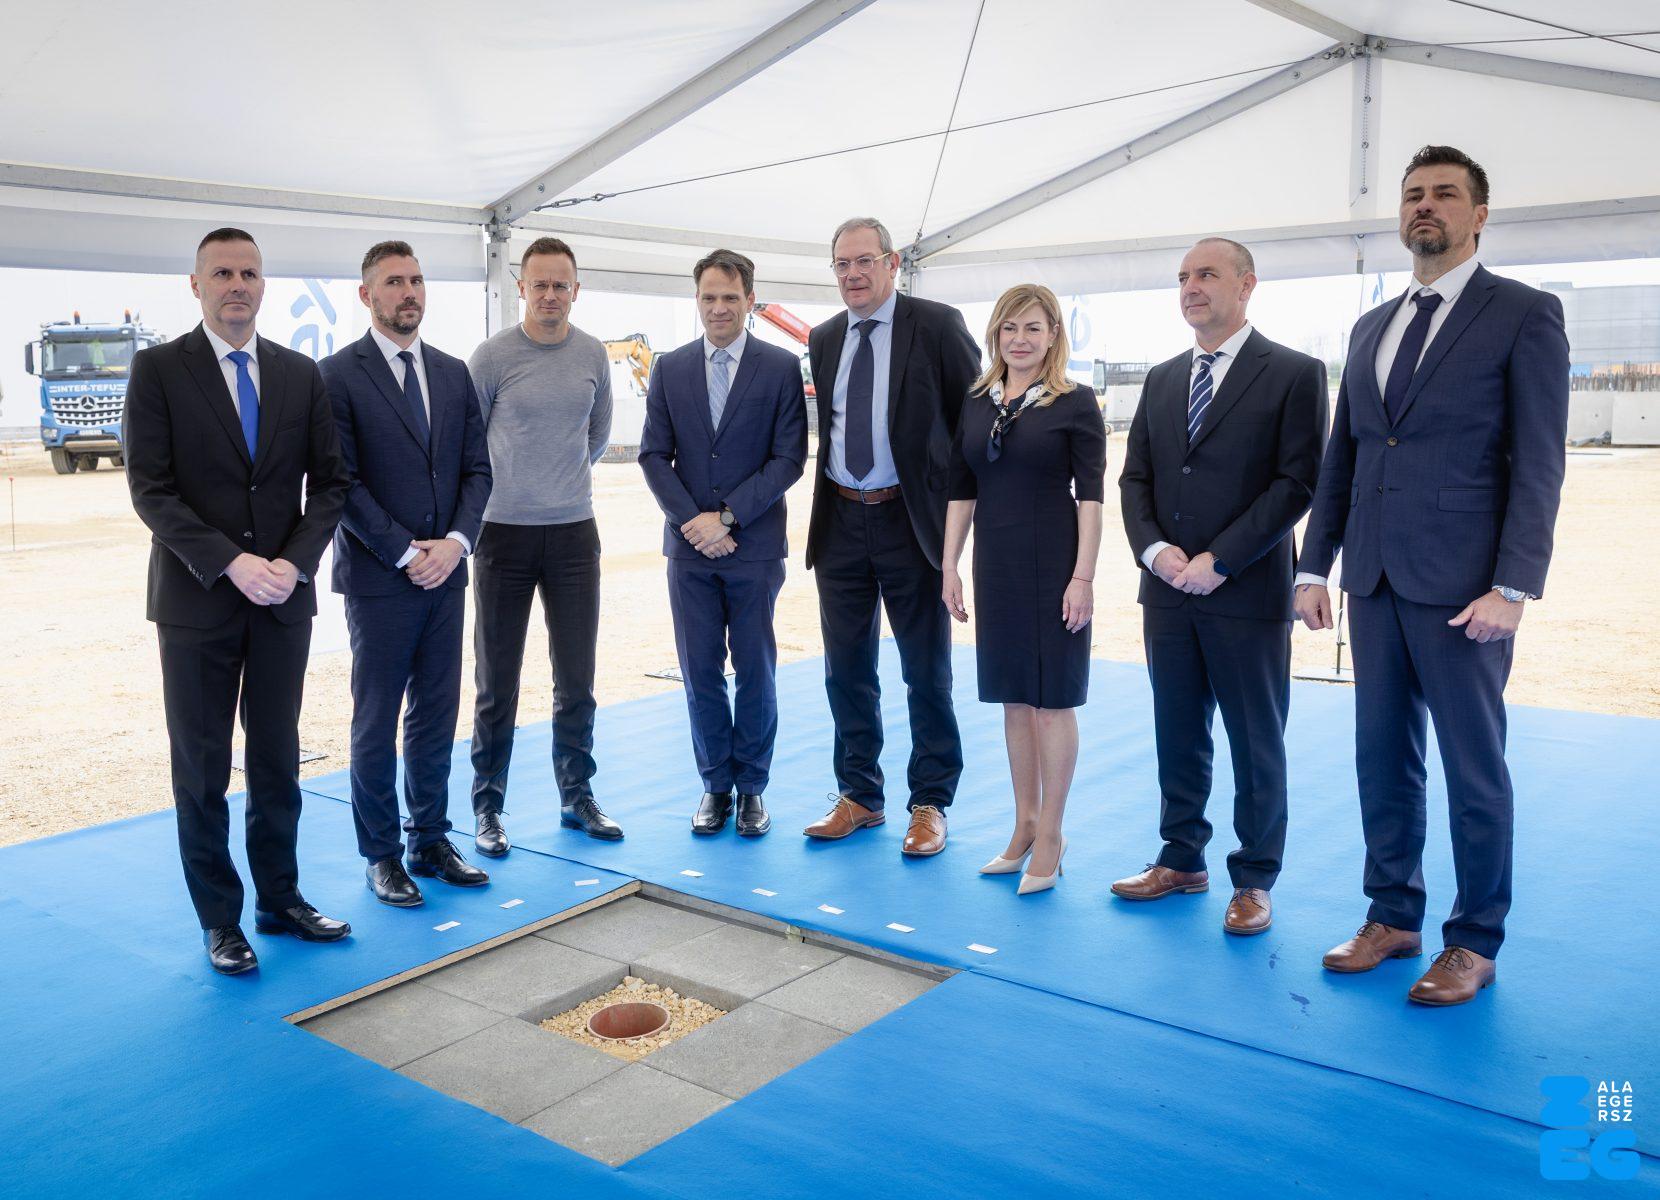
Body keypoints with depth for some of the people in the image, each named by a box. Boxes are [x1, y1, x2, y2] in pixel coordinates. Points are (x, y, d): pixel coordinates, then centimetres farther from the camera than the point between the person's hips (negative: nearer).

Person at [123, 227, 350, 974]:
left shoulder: (301, 374, 7)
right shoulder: (158, 370, -2)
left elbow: (329, 483, 5)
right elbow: (150, 490, -9)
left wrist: (294, 561, -11)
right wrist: (231, 564, -19)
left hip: (284, 597, 3)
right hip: (197, 600, -3)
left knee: (278, 760, 11)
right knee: (202, 769, 6)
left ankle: (280, 899, 24)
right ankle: (219, 919, 18)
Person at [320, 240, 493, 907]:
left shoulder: (454, 373, 11)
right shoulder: (339, 375, -6)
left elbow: (477, 468, 9)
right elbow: (340, 482, -11)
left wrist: (455, 541, -7)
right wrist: (405, 552, -14)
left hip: (445, 571, 5)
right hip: (377, 577, -5)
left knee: (437, 714, 11)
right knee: (376, 722, 4)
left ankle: (430, 840, 24)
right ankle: (380, 854, 17)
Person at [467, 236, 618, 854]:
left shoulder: (593, 354, 4)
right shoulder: (492, 356, -6)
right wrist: (506, 487, 12)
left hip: (574, 531, 3)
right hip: (504, 532, -3)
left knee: (576, 681, 8)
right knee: (497, 683, 5)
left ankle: (576, 796, 22)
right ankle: (488, 805, 18)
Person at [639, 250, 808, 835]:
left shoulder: (781, 367, -1)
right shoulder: (670, 369, 7)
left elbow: (789, 458, -5)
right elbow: (653, 455, 4)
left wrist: (727, 517, -12)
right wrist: (693, 521, -9)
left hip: (755, 545, -2)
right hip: (689, 545, 2)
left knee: (755, 670, 5)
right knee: (700, 670, 6)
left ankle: (751, 787, 19)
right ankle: (716, 784, 19)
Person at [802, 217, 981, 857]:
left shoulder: (937, 325, -6)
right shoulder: (824, 338, 10)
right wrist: (834, 492, 11)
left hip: (911, 520, -5)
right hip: (841, 522, 5)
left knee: (926, 672, 5)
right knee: (846, 670, 11)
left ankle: (930, 804, 18)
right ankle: (859, 796, 26)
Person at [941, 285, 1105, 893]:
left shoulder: (1075, 403, -5)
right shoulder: (976, 402, 8)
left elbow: (1090, 496, -8)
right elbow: (961, 491, 9)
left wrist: (1083, 577, -14)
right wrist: (949, 566, 5)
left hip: (1054, 565, -5)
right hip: (997, 567, 5)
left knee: (1053, 696, 2)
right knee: (1013, 696, 12)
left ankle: (1050, 835, 14)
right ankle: (1024, 824, 25)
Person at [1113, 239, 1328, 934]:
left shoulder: (1294, 374, -4)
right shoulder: (1161, 379, 13)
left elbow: (1297, 482, -11)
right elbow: (1135, 477, 11)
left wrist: (1219, 560, -16)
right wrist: (1154, 549, -7)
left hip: (1247, 592, -5)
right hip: (1167, 591, 5)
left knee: (1256, 743, 6)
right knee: (1177, 734, 14)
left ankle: (1253, 881, 19)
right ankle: (1182, 859, 28)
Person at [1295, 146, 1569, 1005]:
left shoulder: (1525, 315, -2)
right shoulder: (1371, 328, 15)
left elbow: (1538, 465, -8)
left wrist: (1512, 587, -15)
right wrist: (1314, 566, 9)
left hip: (1462, 589, -5)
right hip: (1375, 580, 6)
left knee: (1473, 767, 4)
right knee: (1383, 757, 12)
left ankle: (1474, 942, 18)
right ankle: (1392, 916, 26)